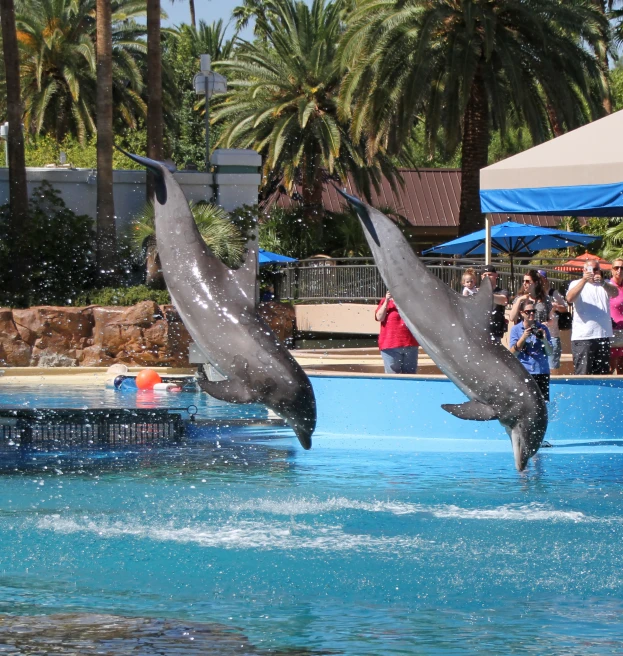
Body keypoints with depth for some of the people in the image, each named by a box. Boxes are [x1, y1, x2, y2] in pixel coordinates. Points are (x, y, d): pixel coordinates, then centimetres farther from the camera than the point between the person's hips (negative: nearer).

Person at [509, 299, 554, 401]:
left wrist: (544, 340, -13)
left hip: (542, 371, 2)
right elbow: (513, 353, -4)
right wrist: (523, 337, -15)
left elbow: (549, 352, 5)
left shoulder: (542, 328, 8)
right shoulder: (516, 329, 4)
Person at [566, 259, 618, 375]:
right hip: (582, 337, -4)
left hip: (603, 335, 4)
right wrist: (584, 280, -26)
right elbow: (570, 299, -15)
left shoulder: (605, 285, 12)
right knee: (582, 374, -7)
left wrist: (602, 283, -30)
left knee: (603, 374, 8)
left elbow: (615, 293, -9)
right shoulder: (577, 284, 5)